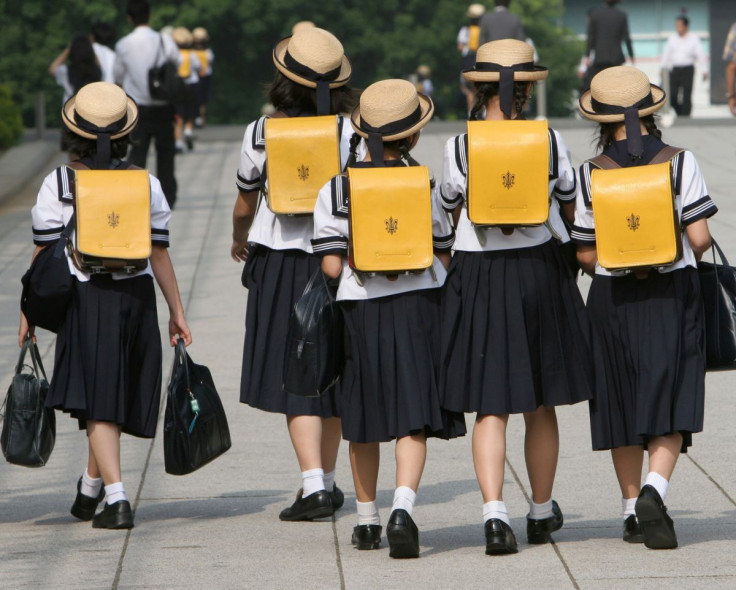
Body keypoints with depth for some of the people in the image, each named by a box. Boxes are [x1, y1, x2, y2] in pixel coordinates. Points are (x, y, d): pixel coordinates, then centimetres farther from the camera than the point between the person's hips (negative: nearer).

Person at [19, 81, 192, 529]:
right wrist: (177, 312, 12)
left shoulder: (58, 184, -5)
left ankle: (117, 499, -16)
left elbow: (44, 255, -4)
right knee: (115, 398, 17)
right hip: (137, 296, 3)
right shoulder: (146, 185, 2)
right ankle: (91, 490, 33)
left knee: (99, 402, -3)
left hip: (86, 297, -3)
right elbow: (160, 254, 4)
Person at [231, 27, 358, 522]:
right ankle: (326, 480, 23)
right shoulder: (351, 132, -7)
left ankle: (315, 486, -14)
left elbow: (244, 207, 6)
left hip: (279, 262, -1)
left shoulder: (262, 133, -6)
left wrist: (240, 241, 27)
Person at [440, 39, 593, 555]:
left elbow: (450, 212, 6)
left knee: (490, 407, 0)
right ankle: (542, 513, 28)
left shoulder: (459, 148, -8)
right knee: (540, 406, 15)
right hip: (540, 270, 1)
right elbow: (571, 209, 8)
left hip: (478, 278, -1)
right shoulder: (551, 142, -5)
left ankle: (495, 513, -16)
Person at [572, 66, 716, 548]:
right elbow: (700, 238, -10)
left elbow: (587, 255, -3)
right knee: (670, 402, -1)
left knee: (624, 404, 12)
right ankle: (655, 490, -24)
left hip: (613, 297, 1)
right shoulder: (681, 163, -7)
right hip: (673, 294, -1)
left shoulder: (593, 174, -5)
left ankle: (632, 510, 18)